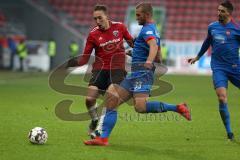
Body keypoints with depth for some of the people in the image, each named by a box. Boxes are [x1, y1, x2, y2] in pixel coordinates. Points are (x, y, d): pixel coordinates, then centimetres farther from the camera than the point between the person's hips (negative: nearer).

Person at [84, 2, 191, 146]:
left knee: (140, 107, -29)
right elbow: (158, 53, 32)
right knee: (111, 101, 3)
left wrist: (148, 62, -48)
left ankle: (178, 108, -18)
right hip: (135, 75, 11)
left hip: (142, 73, -11)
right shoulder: (154, 30, 23)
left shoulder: (148, 29, -9)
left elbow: (154, 46, -30)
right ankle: (103, 138, -1)